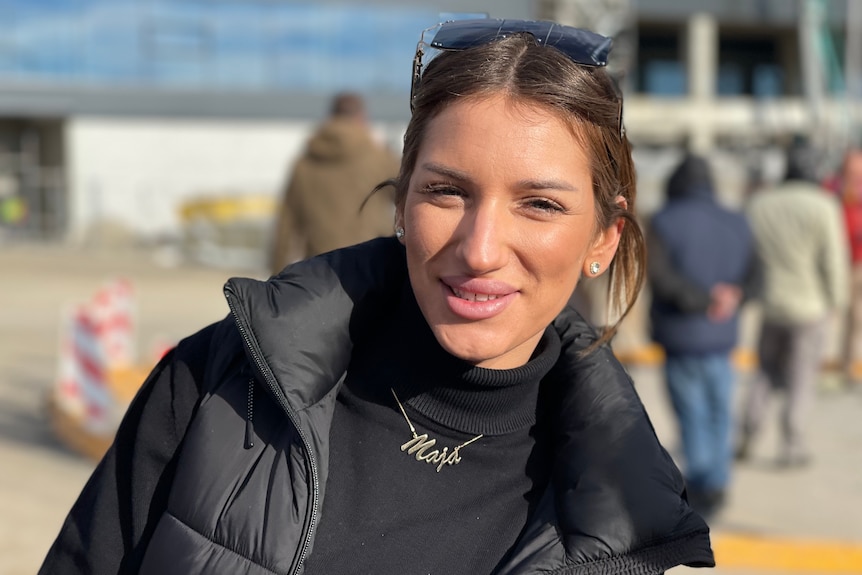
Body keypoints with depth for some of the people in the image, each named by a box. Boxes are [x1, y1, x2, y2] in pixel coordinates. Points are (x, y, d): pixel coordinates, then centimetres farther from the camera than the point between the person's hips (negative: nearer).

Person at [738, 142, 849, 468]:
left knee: (766, 372, 18)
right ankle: (791, 446, 8)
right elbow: (833, 260, -12)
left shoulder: (759, 203, -1)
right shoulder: (823, 207, -14)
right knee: (801, 378, 7)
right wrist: (835, 300, 1)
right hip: (810, 306, -4)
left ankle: (746, 437, 12)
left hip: (770, 303, 4)